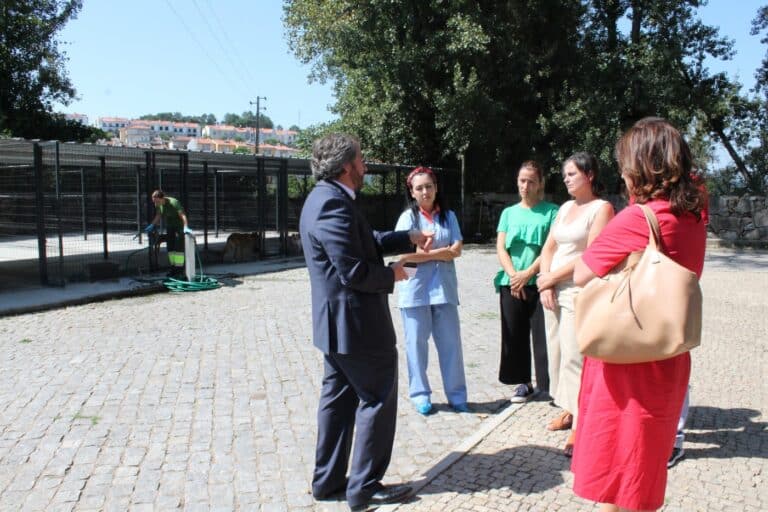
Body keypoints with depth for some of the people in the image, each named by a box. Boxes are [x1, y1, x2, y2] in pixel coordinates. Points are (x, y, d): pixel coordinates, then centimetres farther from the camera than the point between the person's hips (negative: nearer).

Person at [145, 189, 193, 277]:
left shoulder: (174, 202, -27)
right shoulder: (158, 204, -5)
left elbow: (182, 215, -38)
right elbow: (158, 215, 14)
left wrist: (186, 228, -51)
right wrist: (152, 225, 7)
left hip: (179, 226, -7)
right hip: (169, 228, 7)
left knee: (179, 247, -11)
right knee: (170, 248, 7)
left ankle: (179, 269, -8)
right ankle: (173, 268, 12)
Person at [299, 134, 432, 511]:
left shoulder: (326, 198, 11)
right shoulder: (333, 204, -22)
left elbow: (364, 242, 17)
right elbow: (354, 271, -26)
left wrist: (409, 238, 13)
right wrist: (392, 275, -9)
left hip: (336, 323, 11)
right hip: (355, 322, -10)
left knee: (339, 397, 17)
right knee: (378, 399, 3)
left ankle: (328, 481, 28)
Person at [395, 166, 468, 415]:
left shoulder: (448, 216, 8)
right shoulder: (408, 217, -1)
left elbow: (456, 250, -2)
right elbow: (404, 255, -12)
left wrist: (424, 252, -12)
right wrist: (439, 252, -9)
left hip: (444, 288, 2)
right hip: (415, 290, -2)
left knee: (450, 343, 5)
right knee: (416, 343, 6)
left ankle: (456, 395, 16)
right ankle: (420, 395, 19)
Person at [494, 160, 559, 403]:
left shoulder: (551, 212, 2)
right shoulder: (509, 213, 13)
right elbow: (501, 249, 6)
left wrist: (528, 273, -13)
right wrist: (514, 275, -8)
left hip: (539, 282, -3)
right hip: (511, 283, 3)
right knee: (514, 333, 4)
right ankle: (523, 382, 17)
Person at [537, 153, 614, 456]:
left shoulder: (602, 208, -6)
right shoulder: (565, 207, 16)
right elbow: (548, 248, 13)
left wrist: (552, 277, -10)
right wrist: (546, 284, -2)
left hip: (580, 291, -7)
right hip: (552, 290, 8)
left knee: (575, 357, -8)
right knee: (557, 351, 11)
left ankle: (580, 426, -1)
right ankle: (570, 410, 24)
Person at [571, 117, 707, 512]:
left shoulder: (634, 221, -21)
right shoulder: (693, 220, 2)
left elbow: (581, 276, -14)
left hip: (627, 365, -7)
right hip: (667, 364, 8)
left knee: (613, 479, 8)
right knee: (645, 471, 23)